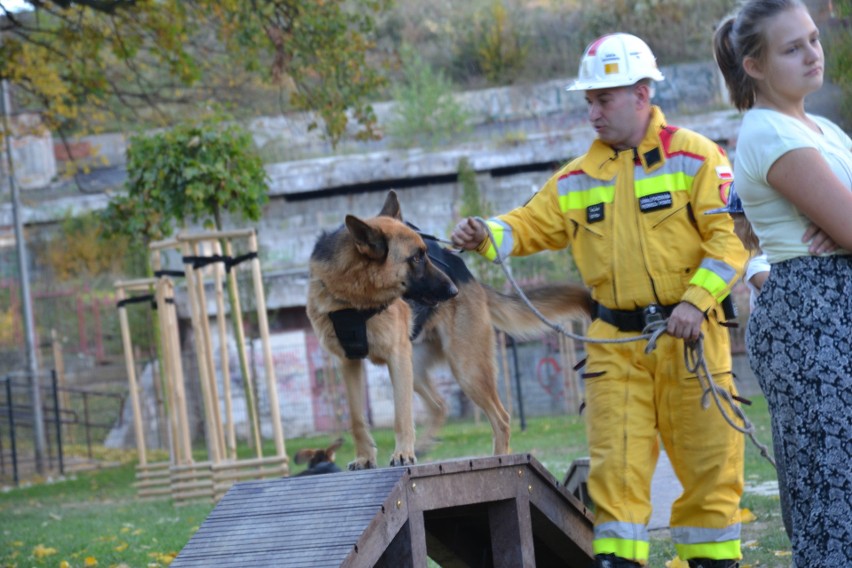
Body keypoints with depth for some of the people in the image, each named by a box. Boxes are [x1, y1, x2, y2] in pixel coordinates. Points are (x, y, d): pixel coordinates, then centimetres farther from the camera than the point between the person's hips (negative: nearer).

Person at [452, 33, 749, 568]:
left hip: (690, 337, -3)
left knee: (710, 464, 3)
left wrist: (697, 301, -20)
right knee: (616, 466, -1)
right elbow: (532, 224, 11)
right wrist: (487, 235, -10)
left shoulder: (695, 157, -3)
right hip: (617, 345, 3)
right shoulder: (579, 178, 11)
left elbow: (730, 236, -9)